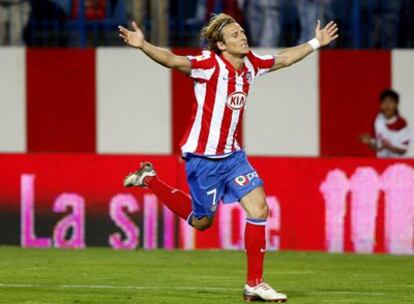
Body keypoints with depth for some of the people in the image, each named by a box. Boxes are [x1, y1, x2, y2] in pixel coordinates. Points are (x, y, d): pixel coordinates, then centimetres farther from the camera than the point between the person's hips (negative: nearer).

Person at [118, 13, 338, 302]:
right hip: (203, 156, -6)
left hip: (231, 154, 6)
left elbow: (284, 59, 22)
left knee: (259, 206, -7)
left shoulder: (250, 63, 3)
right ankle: (149, 179, 26)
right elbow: (173, 60, -34)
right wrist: (143, 46, -51)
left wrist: (316, 42, 29)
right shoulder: (210, 64, -19)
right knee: (201, 221, 7)